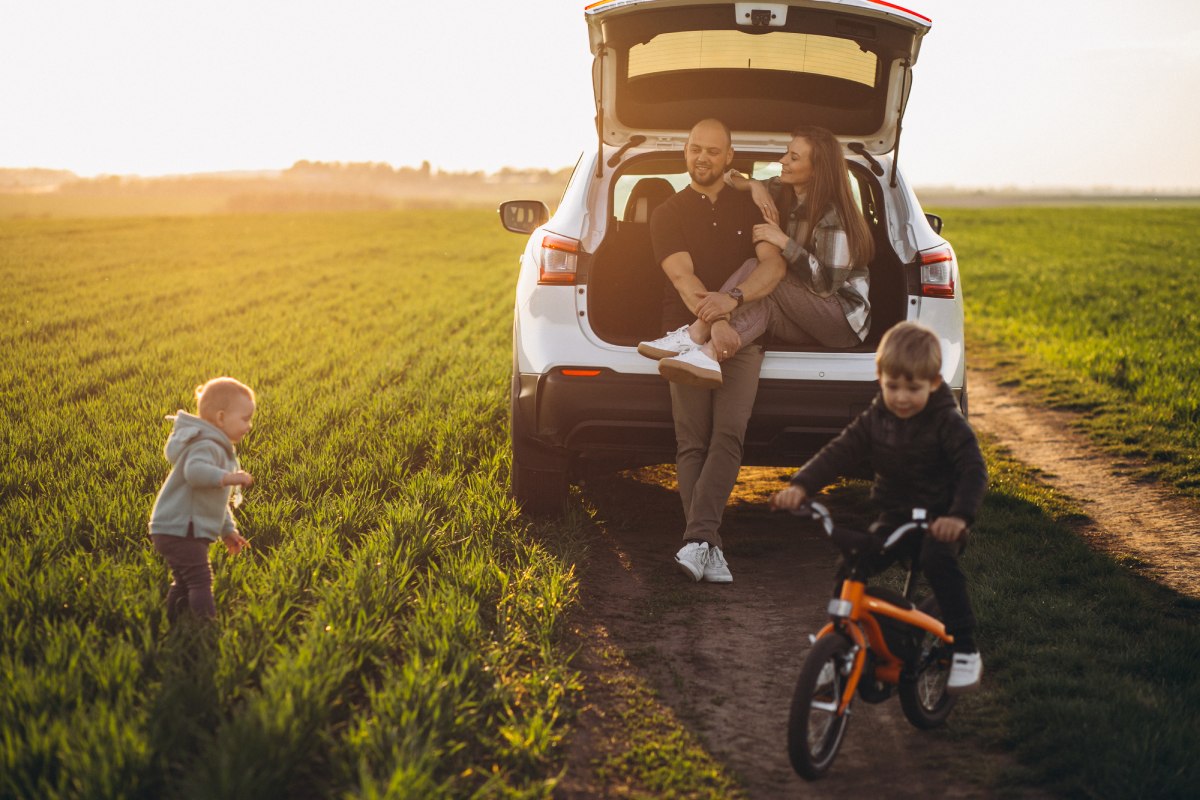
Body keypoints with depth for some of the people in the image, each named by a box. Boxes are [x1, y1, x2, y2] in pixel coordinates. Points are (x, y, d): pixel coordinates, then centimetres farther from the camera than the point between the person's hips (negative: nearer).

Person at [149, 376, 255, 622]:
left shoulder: (220, 449, 19)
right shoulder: (206, 446, -16)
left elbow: (216, 500, 29)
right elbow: (195, 471, -40)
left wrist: (228, 530, 29)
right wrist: (227, 477, -49)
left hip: (179, 530, 11)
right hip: (181, 531, -11)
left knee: (184, 584, 19)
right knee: (200, 582, -15)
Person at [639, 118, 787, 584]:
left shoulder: (751, 206, 15)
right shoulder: (668, 215, 12)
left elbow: (774, 265, -1)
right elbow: (683, 278, -4)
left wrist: (733, 299, -22)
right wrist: (713, 322, -23)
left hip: (742, 336, 0)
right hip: (688, 333, 0)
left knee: (728, 436, -20)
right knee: (692, 441, -14)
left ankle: (697, 539, -30)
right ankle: (710, 547, -19)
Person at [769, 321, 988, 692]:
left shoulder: (947, 423, -12)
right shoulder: (875, 419, 1)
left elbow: (973, 471, -20)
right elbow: (839, 453, -7)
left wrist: (960, 515, -38)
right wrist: (800, 486, -23)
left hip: (939, 521, -4)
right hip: (894, 517, 4)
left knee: (938, 561, -34)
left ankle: (965, 650, -23)